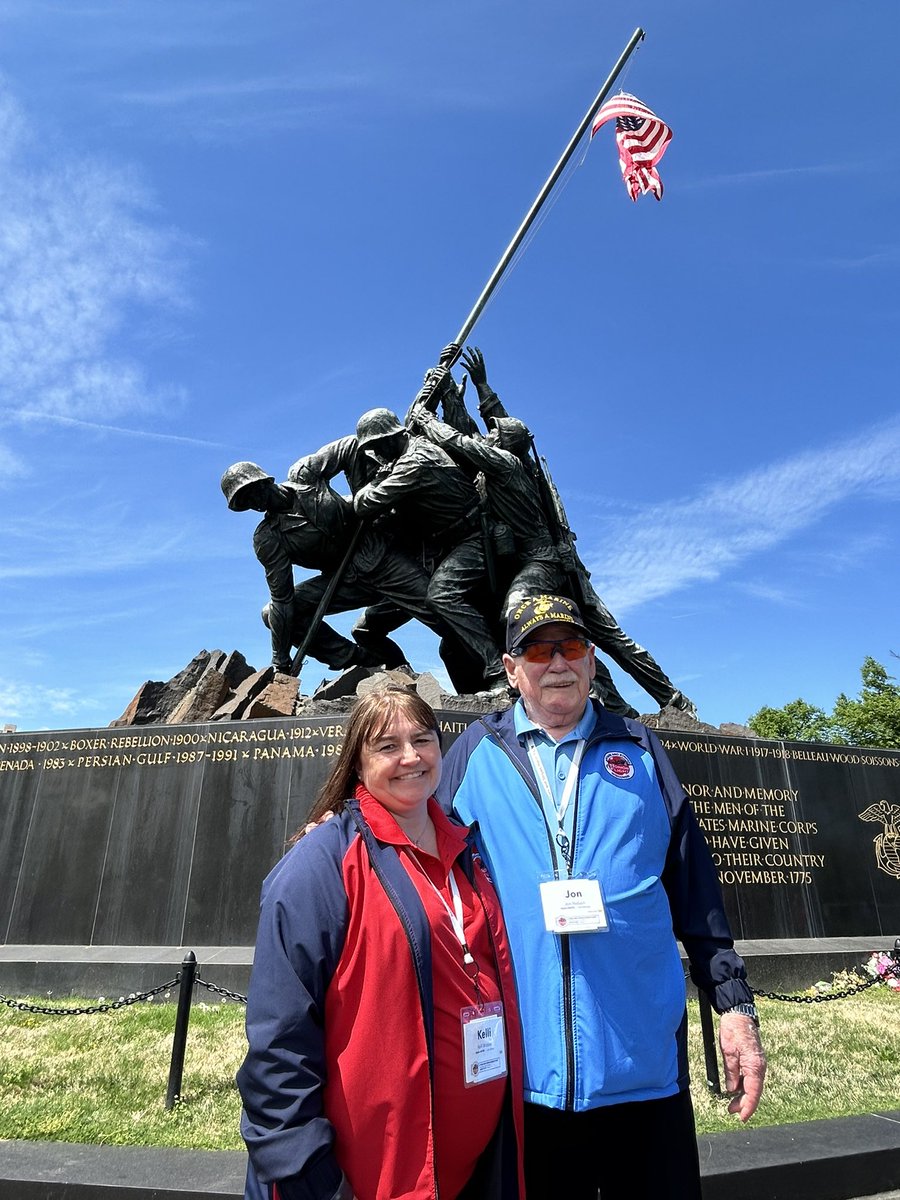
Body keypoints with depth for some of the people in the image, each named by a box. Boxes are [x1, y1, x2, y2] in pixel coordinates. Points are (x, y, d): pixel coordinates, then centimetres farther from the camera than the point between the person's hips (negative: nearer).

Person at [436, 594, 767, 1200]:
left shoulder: (640, 751, 4)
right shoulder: (474, 754, 0)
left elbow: (696, 892, 6)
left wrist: (735, 1004, 3)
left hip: (644, 1062, 1)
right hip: (517, 1064, 0)